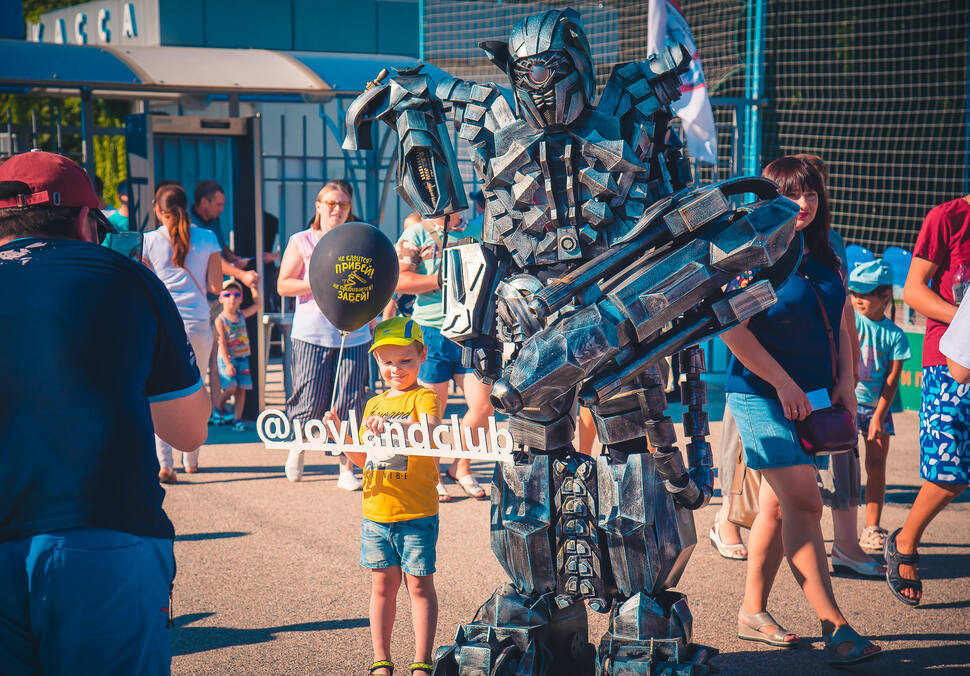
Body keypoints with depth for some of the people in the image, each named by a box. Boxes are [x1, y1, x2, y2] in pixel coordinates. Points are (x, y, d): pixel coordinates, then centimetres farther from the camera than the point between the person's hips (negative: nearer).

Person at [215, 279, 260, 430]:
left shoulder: (242, 315, 8)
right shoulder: (220, 320, -7)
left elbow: (257, 304, 19)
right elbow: (222, 342, -11)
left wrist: (253, 286, 13)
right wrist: (228, 363, -17)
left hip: (243, 358, 5)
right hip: (228, 359, -5)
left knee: (241, 389, -1)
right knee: (231, 387, -14)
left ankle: (237, 419, 3)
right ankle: (219, 408, 14)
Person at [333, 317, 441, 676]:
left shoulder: (424, 398, -6)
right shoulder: (374, 404, 13)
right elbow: (364, 458, 17)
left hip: (416, 512, -5)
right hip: (376, 511, 5)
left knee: (419, 584, 0)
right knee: (382, 584, 10)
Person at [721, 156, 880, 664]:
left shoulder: (824, 258, 12)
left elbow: (839, 325, 19)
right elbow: (731, 328, -16)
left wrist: (845, 380, 5)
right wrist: (784, 383, -17)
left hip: (810, 398, 7)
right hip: (763, 396, -7)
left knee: (779, 505, 11)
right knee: (804, 504, -12)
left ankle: (753, 612, 21)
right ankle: (834, 627, -12)